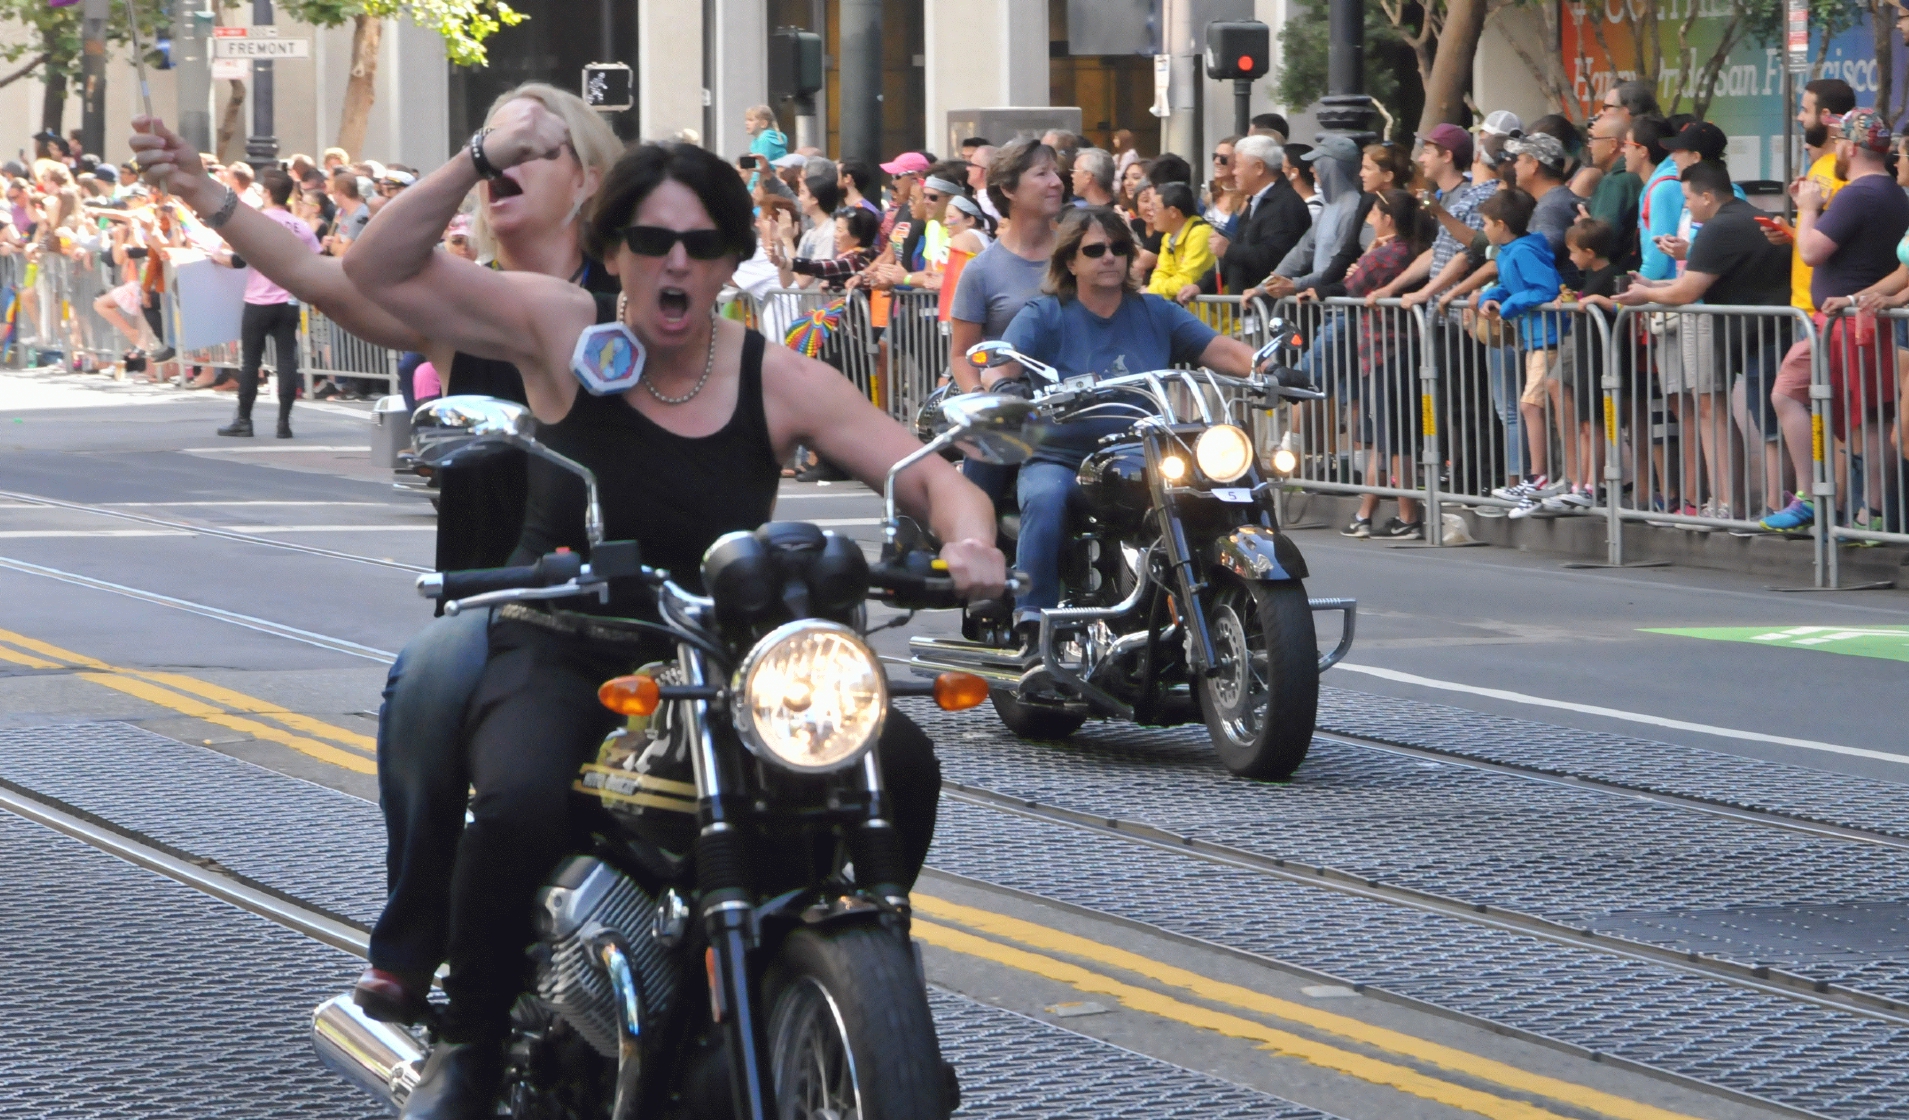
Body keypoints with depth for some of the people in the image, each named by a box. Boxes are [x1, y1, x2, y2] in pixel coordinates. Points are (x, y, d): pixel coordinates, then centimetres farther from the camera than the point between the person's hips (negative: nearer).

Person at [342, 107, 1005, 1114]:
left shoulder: (776, 380, 0)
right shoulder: (562, 331, -3)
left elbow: (928, 475, -3)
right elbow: (379, 271, -9)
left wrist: (965, 538, -26)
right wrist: (478, 160, -22)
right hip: (559, 659, -2)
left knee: (900, 766, -19)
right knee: (521, 803, -35)